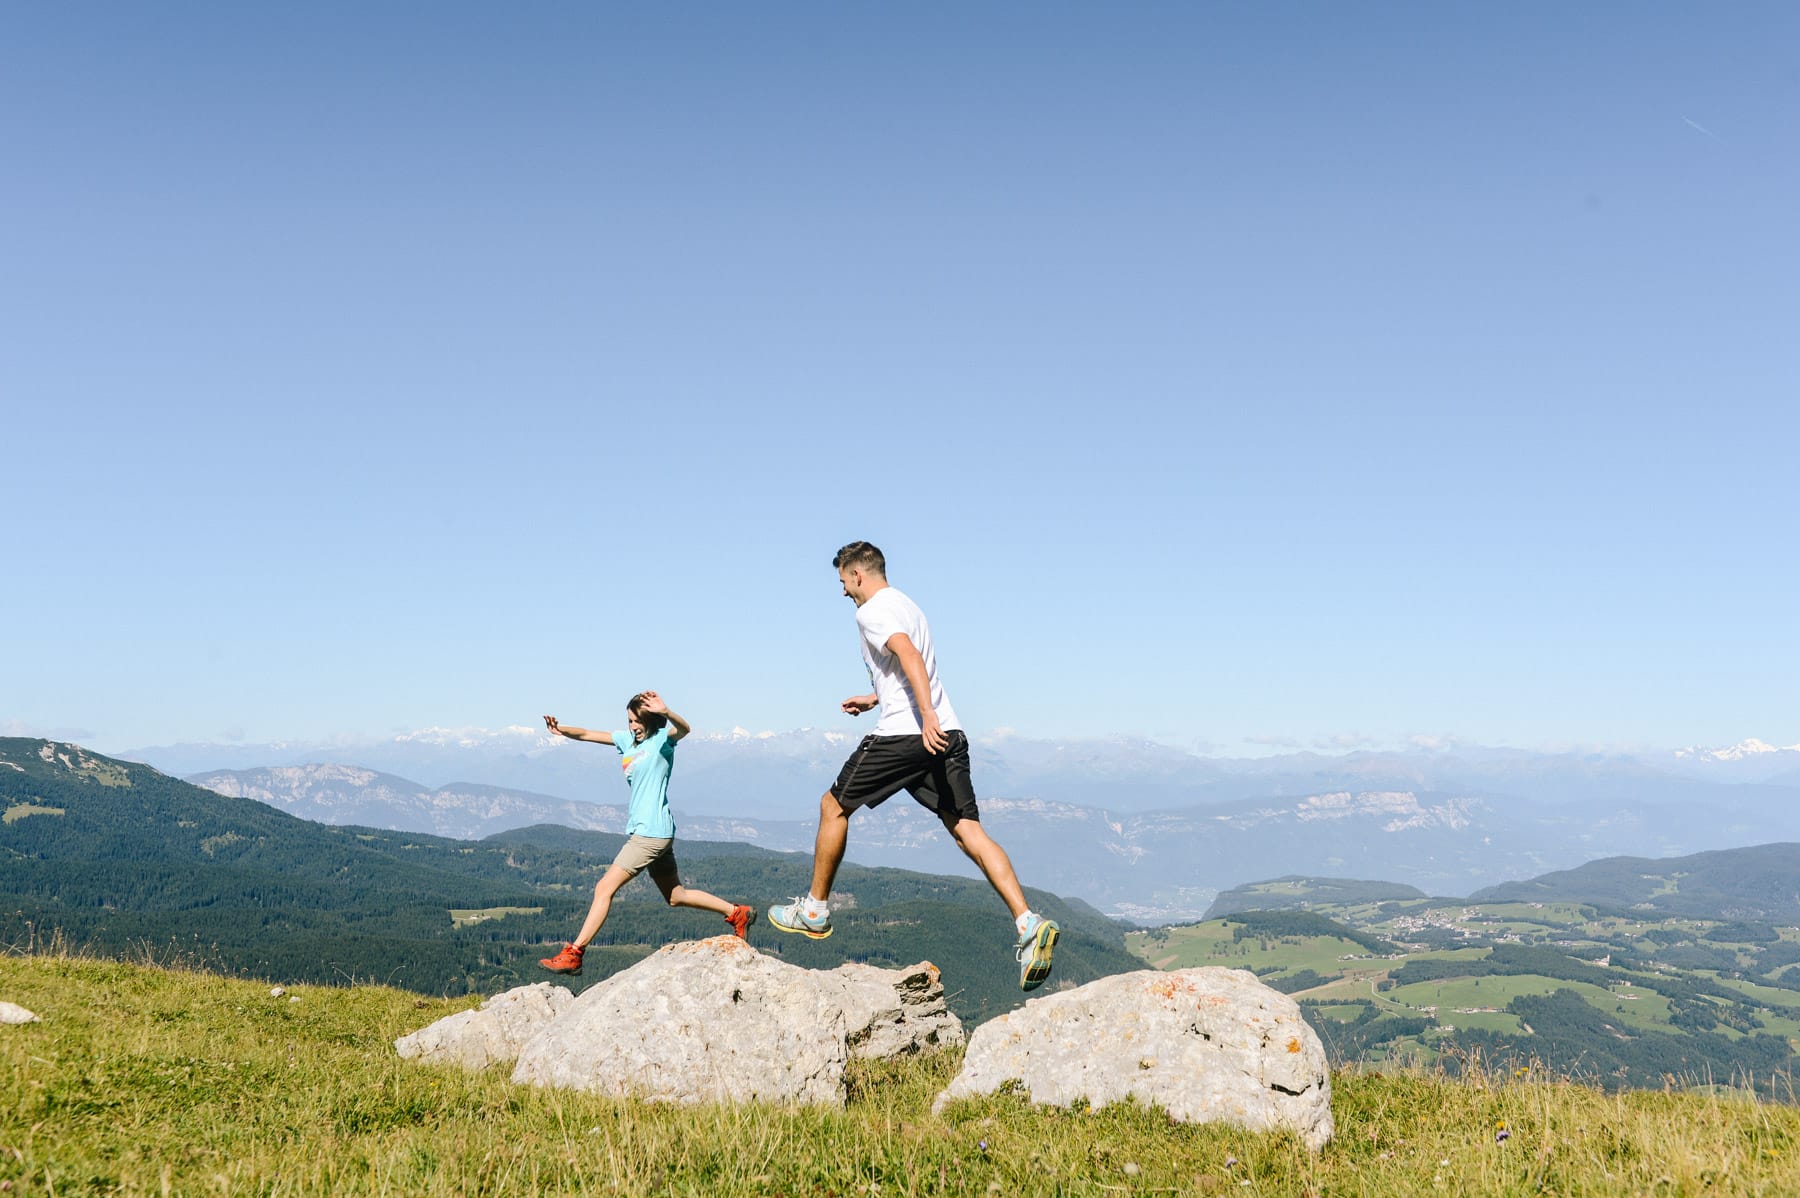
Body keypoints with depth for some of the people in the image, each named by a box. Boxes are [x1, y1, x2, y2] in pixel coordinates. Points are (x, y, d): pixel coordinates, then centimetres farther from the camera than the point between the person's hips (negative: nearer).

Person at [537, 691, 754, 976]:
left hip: (652, 832, -10)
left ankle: (573, 955, -5)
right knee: (676, 896, 19)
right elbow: (588, 734, 9)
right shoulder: (628, 739, 13)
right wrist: (560, 729, -10)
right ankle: (738, 913, 27)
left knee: (604, 888, -9)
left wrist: (665, 712, -52)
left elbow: (684, 729, -30)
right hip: (643, 831, 10)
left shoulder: (662, 739, -9)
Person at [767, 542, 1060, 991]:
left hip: (904, 734, -8)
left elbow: (910, 658, -22)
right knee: (968, 830, 0)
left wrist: (928, 718, -33)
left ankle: (814, 910, 23)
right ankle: (1029, 924, -15)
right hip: (946, 734, 8)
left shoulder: (872, 611, -5)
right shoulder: (907, 605, 24)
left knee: (834, 806, 12)